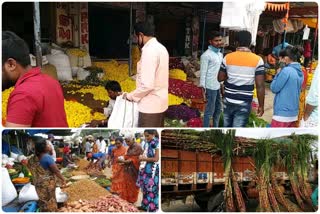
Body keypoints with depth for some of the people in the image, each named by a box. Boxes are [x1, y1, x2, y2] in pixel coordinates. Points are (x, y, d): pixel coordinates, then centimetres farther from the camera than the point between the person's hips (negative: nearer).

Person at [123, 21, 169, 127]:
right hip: (160, 102, 10)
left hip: (150, 105, -9)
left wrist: (131, 96, -10)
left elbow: (147, 85, -26)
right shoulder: (161, 48, 11)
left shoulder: (149, 51, -20)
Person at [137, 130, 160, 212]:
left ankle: (152, 207, 11)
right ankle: (145, 204, 25)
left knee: (151, 189, 0)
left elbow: (156, 159, -17)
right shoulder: (147, 143, 9)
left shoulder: (157, 144, -14)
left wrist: (144, 158, -13)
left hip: (152, 170, -7)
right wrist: (142, 157, -4)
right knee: (145, 188, 13)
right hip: (145, 169, 7)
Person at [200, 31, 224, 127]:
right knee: (210, 111, 0)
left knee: (218, 109, 17)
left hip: (219, 86, 8)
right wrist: (203, 89, -16)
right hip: (211, 87, -8)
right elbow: (203, 73, -14)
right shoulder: (206, 55, -14)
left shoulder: (220, 54, 12)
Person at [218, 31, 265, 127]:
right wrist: (261, 105, -2)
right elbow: (260, 86, -10)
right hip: (244, 103, -2)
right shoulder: (258, 60, -8)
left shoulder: (227, 57, -2)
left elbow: (220, 78, 5)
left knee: (227, 128, 20)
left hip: (228, 100, 3)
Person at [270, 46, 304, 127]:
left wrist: (278, 73, 0)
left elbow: (274, 88, -12)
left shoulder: (286, 70, -17)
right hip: (294, 113, 8)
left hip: (282, 113, -8)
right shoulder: (300, 72, 9)